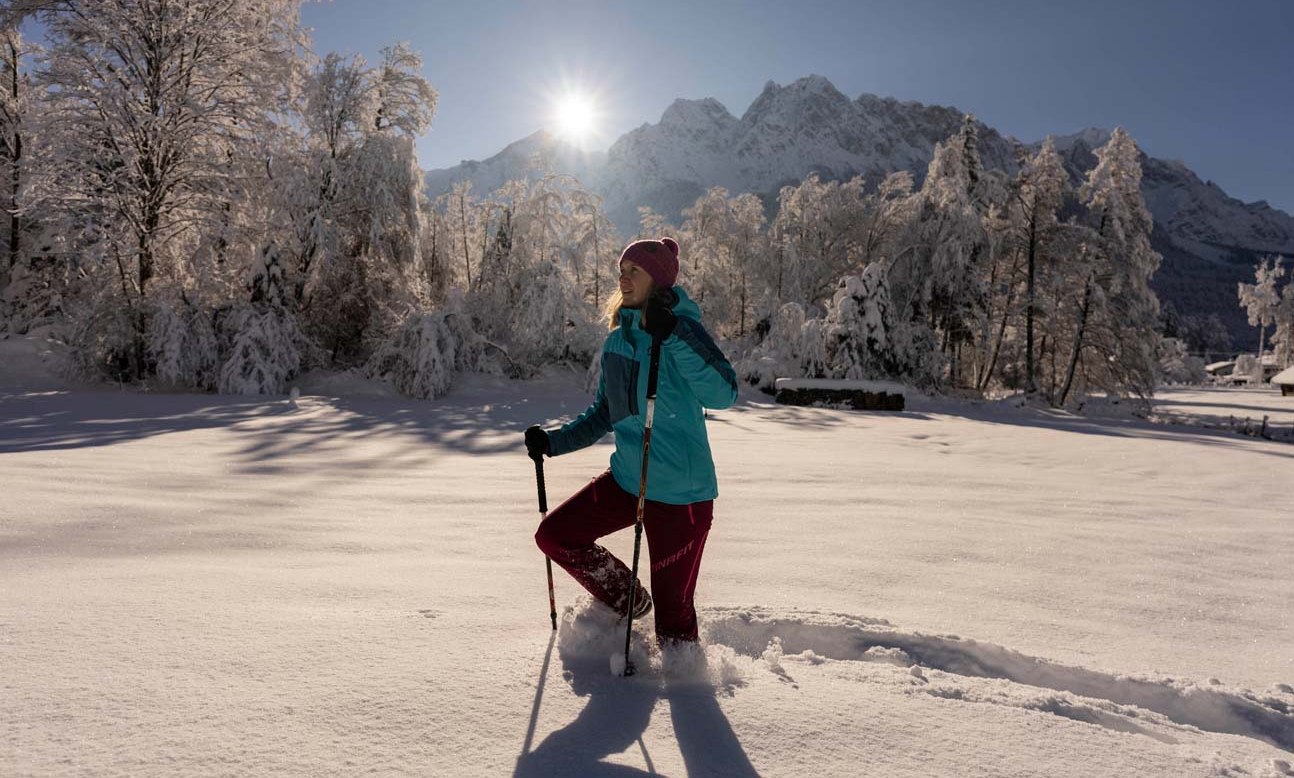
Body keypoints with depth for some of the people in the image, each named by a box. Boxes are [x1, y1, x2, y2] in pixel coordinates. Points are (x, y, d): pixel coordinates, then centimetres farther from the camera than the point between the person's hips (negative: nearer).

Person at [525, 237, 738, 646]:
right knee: (554, 535, 9)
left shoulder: (683, 329, -12)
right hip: (627, 480, 7)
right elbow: (605, 413, 20)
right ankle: (626, 600, 26)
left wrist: (672, 334, -34)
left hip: (680, 494, -7)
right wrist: (554, 441, 9)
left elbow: (723, 393, -29)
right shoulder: (616, 341, 9)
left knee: (672, 608, 2)